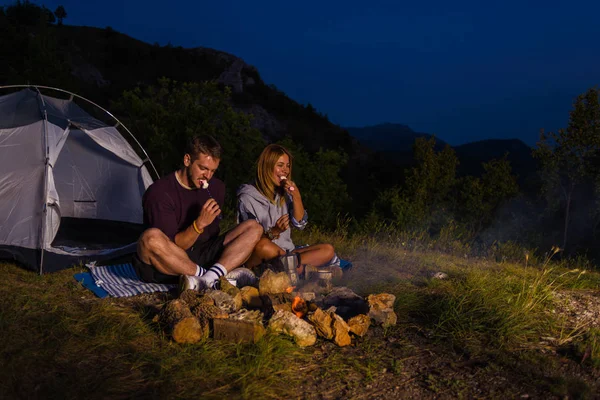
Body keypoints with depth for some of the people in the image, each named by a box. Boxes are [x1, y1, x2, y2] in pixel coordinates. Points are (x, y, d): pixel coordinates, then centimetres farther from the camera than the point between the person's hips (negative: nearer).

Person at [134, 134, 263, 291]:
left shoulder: (216, 187, 4)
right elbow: (173, 247, -18)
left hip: (202, 257, 6)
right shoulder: (159, 193, -15)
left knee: (254, 228, -9)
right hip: (166, 266, -5)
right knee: (151, 238, -40)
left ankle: (209, 279, -32)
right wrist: (200, 224, -31)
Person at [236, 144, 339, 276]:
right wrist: (273, 232, -29)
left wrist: (296, 197, -7)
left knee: (328, 250, -10)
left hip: (283, 252, 6)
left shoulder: (285, 193, 13)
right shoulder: (248, 197, -6)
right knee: (263, 245, -40)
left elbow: (300, 224, 6)